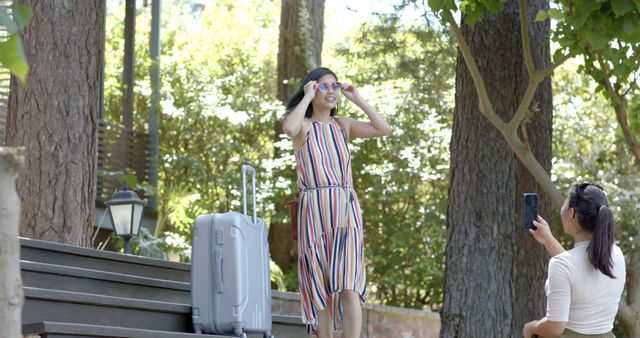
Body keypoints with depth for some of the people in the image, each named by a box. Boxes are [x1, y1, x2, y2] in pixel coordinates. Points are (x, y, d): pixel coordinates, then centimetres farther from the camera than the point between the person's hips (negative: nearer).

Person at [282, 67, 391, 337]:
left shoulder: (343, 125, 14)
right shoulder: (304, 125, 2)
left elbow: (384, 129, 4)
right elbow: (289, 128, -23)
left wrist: (357, 99, 5)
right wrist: (307, 97, -11)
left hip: (346, 211, 3)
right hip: (315, 212, -3)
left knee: (349, 284, -12)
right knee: (322, 287, 1)